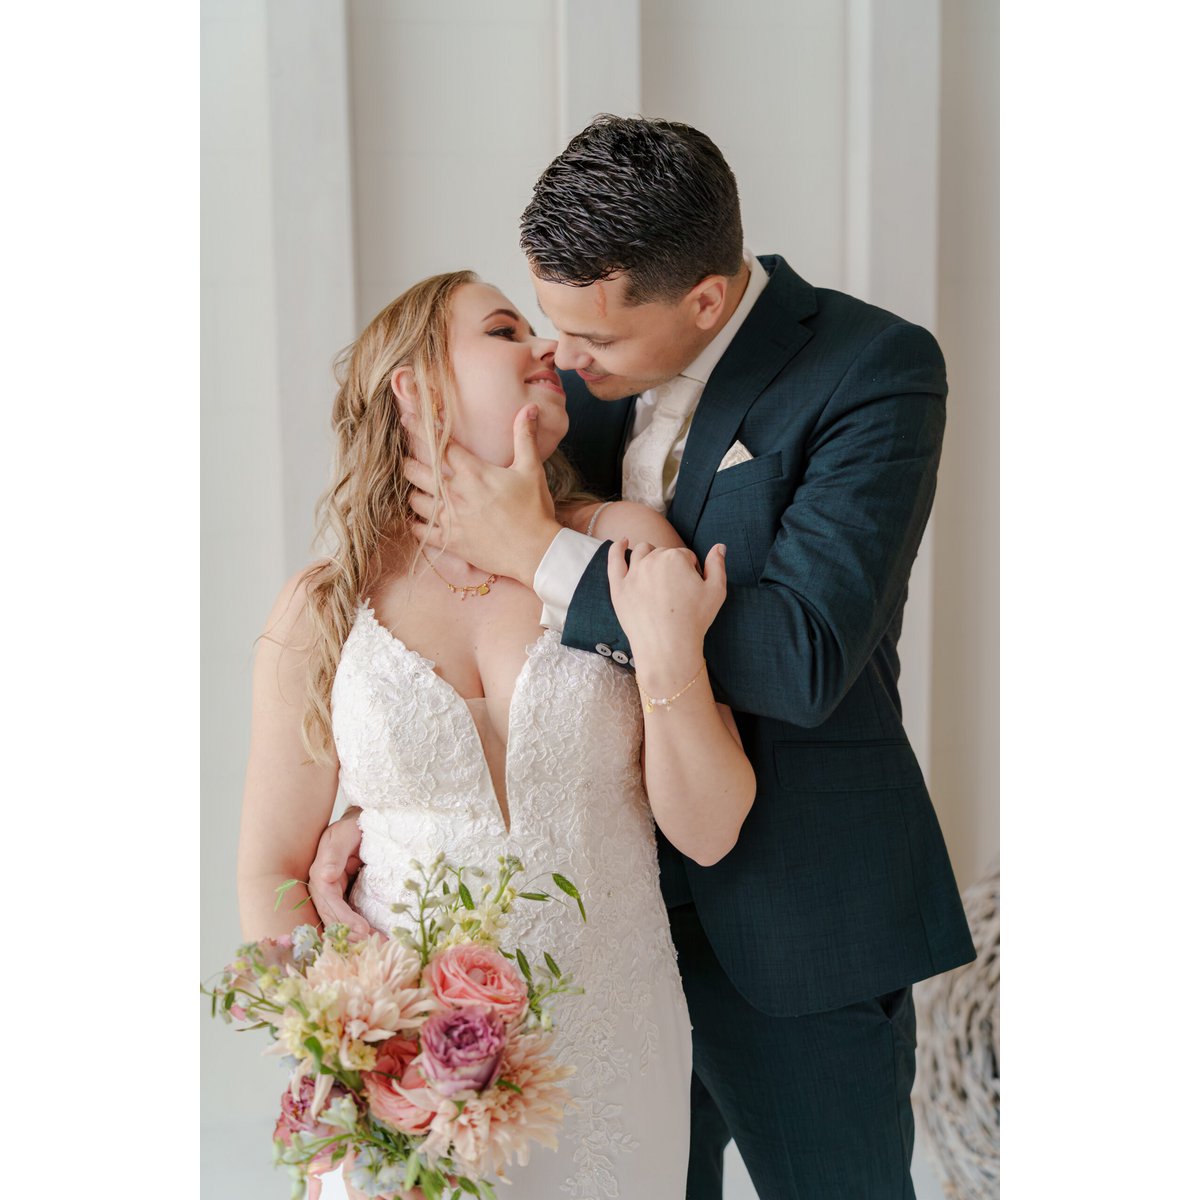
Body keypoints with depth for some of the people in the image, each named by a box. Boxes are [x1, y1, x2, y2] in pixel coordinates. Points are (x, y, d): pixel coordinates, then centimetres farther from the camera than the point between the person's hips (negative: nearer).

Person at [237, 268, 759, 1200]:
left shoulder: (626, 550, -4)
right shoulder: (321, 613, -3)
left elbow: (708, 833, -4)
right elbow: (273, 875, 2)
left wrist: (672, 657, -19)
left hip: (609, 1053, 1)